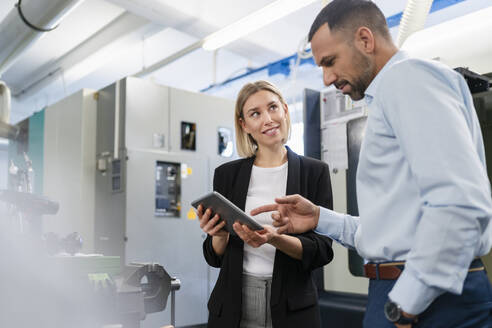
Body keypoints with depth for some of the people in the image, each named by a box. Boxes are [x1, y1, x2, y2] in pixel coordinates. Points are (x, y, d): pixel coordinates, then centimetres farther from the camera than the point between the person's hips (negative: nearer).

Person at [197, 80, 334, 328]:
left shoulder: (315, 172, -3)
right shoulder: (227, 174, 2)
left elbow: (322, 251, -6)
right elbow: (215, 257, 5)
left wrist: (274, 239, -23)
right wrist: (220, 235, -16)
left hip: (292, 307, -1)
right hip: (233, 305, 2)